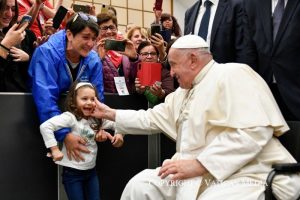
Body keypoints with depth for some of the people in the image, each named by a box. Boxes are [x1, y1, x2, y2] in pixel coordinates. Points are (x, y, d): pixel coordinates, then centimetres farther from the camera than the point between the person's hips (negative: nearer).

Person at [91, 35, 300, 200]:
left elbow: (253, 131, -22)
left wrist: (198, 164, -23)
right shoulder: (182, 93, 20)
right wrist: (110, 113, 23)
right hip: (200, 173, 9)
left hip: (244, 175, -9)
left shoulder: (232, 75, -11)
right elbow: (151, 119, 28)